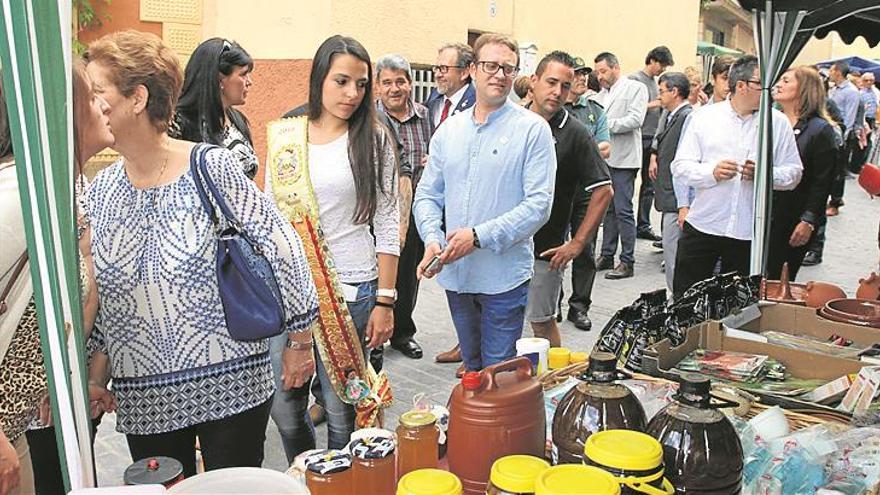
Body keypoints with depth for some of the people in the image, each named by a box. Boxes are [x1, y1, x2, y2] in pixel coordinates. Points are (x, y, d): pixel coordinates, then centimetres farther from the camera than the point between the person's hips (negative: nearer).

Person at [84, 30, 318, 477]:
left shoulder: (212, 167, -12)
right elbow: (89, 293, 11)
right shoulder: (99, 190, 3)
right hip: (143, 398, 5)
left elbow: (281, 250, -9)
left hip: (233, 384, -4)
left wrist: (300, 341, -4)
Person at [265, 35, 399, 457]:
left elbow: (388, 225, -2)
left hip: (351, 290, -3)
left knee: (341, 408, 6)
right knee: (283, 405, 11)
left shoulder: (374, 140, -2)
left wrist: (385, 301, -6)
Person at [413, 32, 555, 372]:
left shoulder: (533, 129, -7)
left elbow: (538, 204, -14)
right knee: (471, 367, 21)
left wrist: (478, 236, -20)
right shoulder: (448, 130, 8)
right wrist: (432, 238, -10)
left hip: (504, 276, -5)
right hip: (454, 272, 5)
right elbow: (427, 195, 10)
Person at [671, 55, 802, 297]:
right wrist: (712, 172, -19)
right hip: (702, 226, -1)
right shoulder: (704, 116, 2)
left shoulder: (778, 123, 5)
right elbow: (680, 166, -1)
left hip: (749, 233, 1)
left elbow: (794, 172, 5)